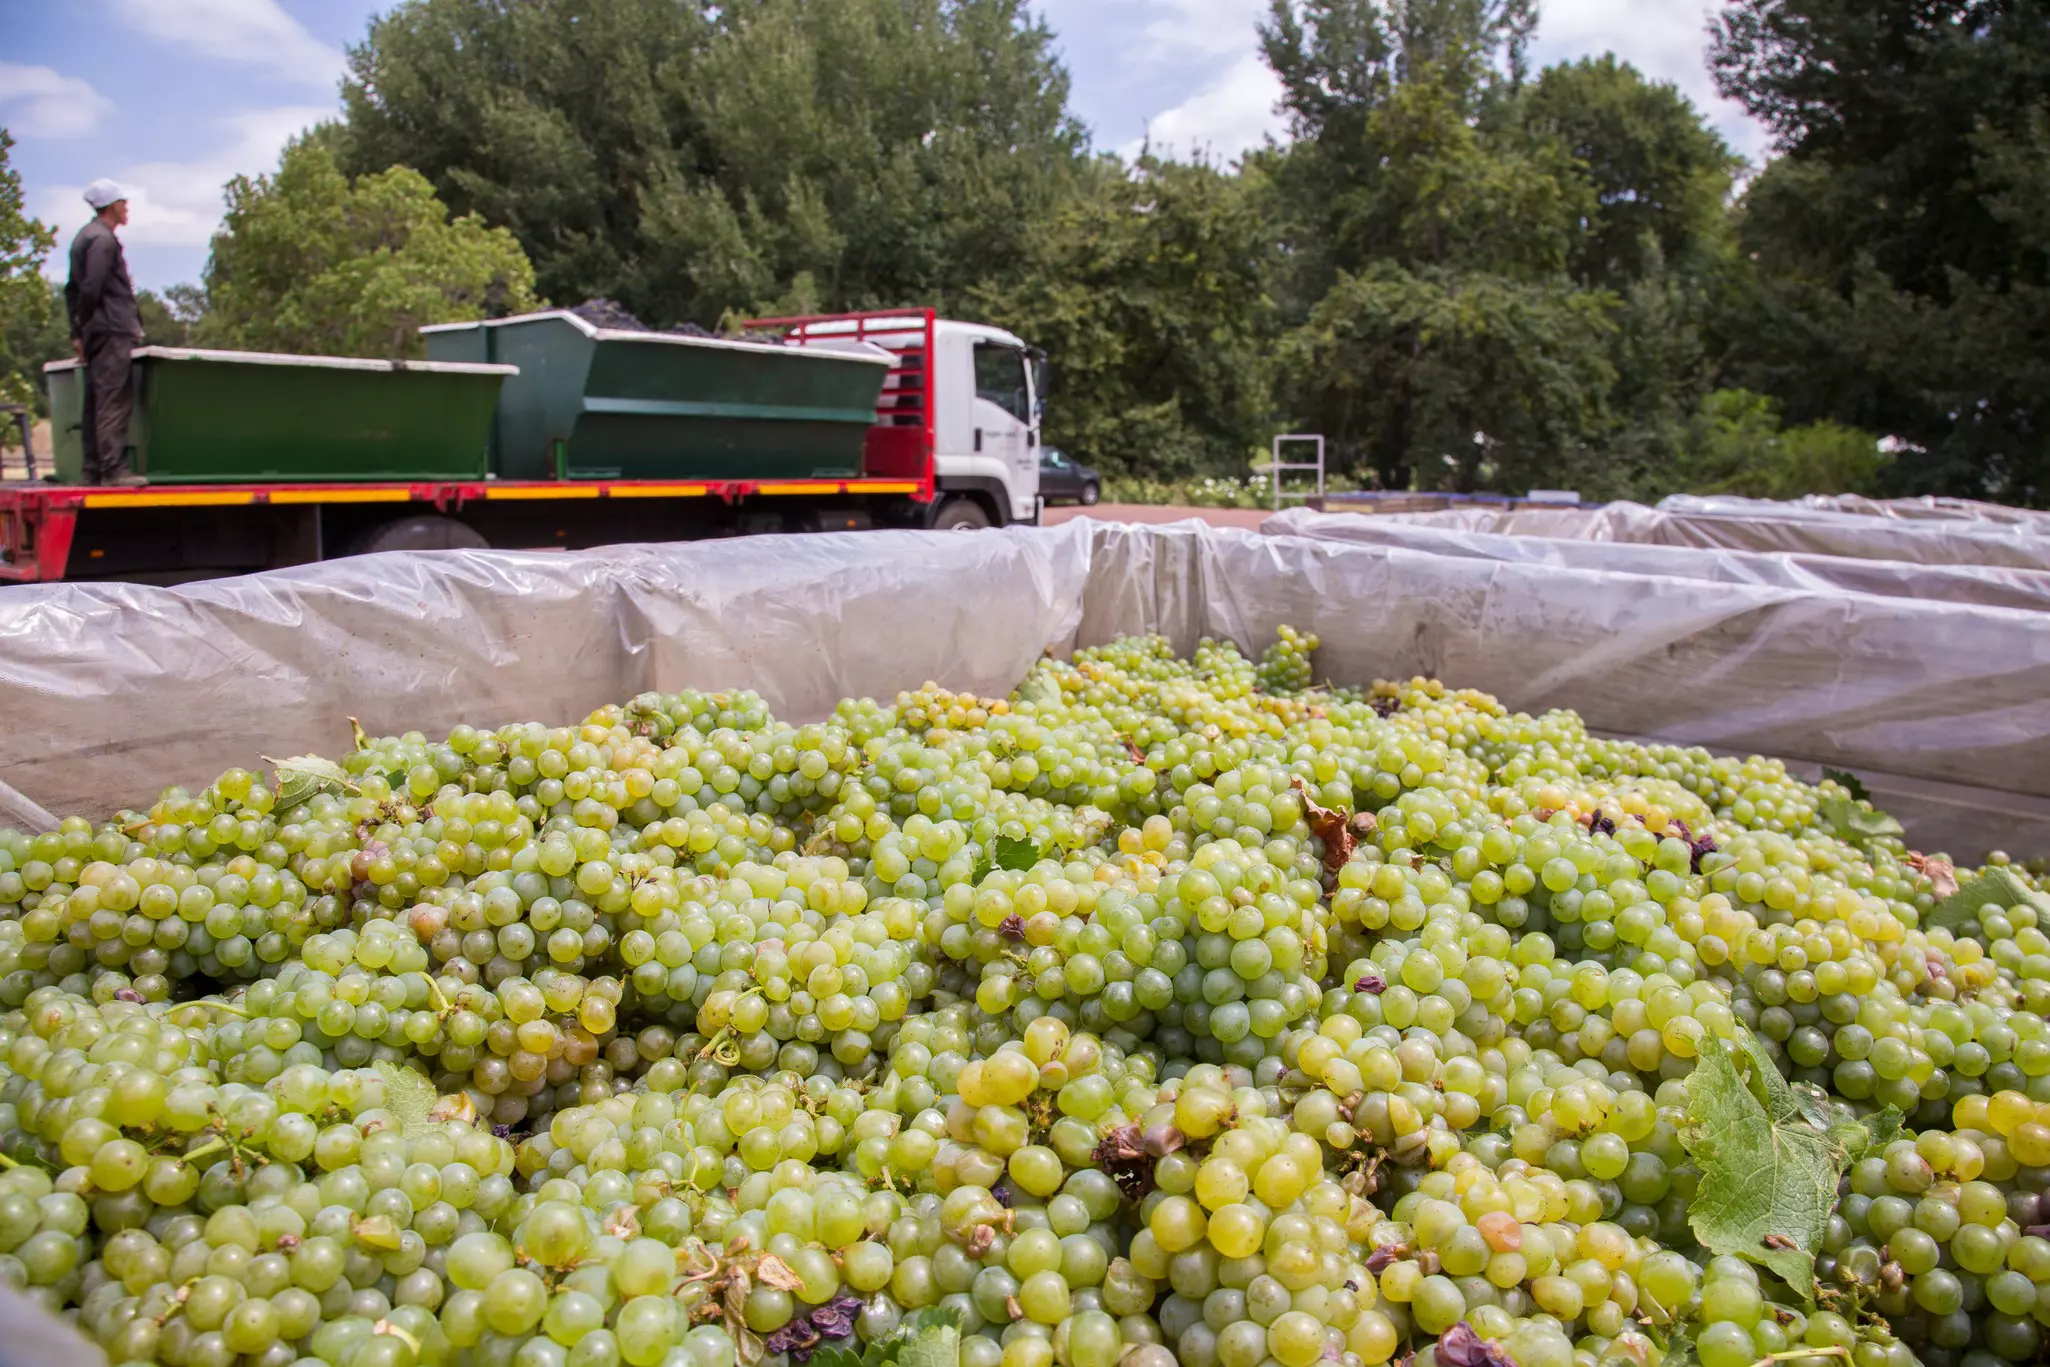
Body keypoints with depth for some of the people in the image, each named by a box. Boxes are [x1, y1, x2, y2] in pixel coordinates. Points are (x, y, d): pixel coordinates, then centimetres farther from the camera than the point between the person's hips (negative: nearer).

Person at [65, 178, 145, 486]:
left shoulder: (84, 237, 22)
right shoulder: (103, 239, -9)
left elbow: (72, 289, 22)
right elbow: (90, 289, -18)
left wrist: (78, 332, 19)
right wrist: (84, 327, -7)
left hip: (97, 335, 10)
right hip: (113, 332, -10)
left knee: (96, 403, 8)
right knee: (114, 401, -13)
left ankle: (93, 470, 10)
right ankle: (113, 469, -17)